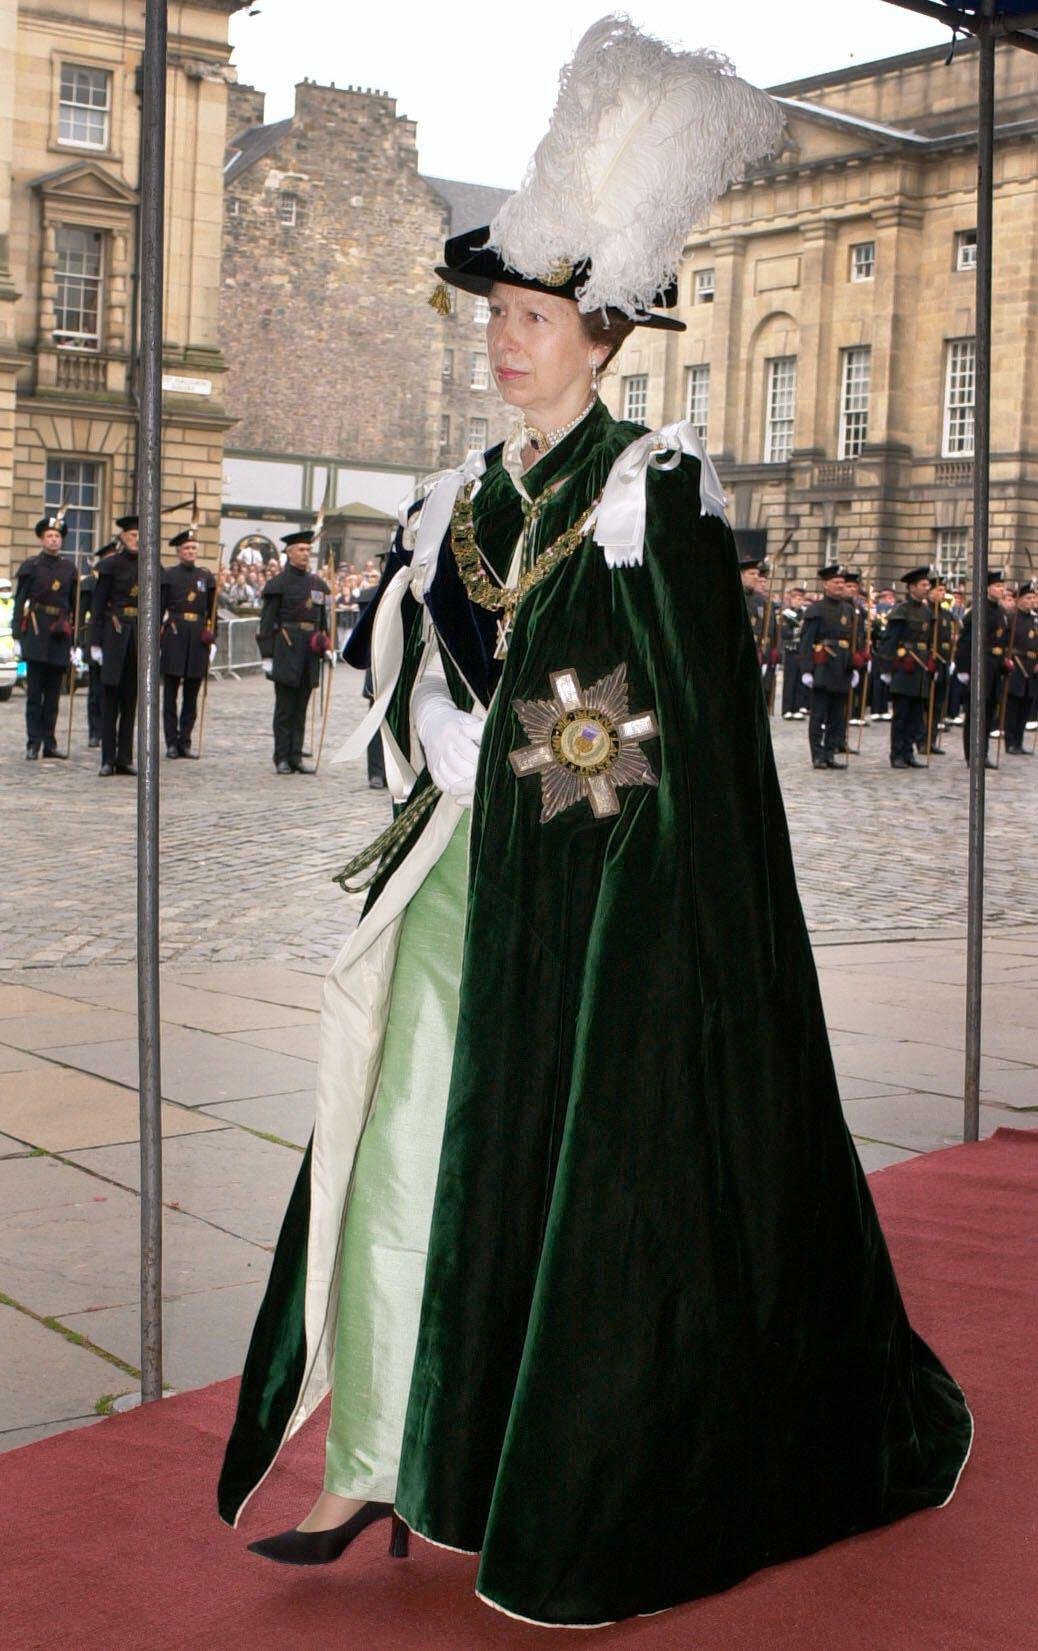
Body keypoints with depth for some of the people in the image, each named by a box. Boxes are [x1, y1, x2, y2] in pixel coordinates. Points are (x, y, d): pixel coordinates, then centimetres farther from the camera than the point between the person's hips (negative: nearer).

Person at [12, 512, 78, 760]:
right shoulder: (30, 566, 2)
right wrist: (18, 636, -7)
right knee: (34, 692, -5)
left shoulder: (69, 568, 11)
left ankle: (49, 742, 11)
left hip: (60, 634, 3)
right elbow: (20, 602, 0)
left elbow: (74, 604, 14)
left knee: (53, 693, 6)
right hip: (36, 631, -3)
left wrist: (75, 639, 10)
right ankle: (33, 744, -5)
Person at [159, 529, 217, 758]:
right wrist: (156, 637, -6)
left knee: (192, 694, 5)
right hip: (174, 636, -3)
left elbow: (212, 611, 12)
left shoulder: (206, 577, 10)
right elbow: (159, 608, 0)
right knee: (171, 693, -1)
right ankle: (171, 742, 3)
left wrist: (212, 639, 6)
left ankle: (185, 742, 11)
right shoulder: (168, 575, 1)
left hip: (198, 639, 3)